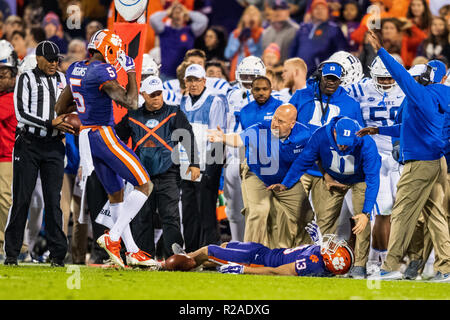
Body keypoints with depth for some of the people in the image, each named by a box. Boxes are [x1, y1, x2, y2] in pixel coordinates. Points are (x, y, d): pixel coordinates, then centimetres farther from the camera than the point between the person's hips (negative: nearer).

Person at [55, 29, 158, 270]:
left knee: (116, 194, 15)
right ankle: (112, 238, -12)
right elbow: (130, 103, -21)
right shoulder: (102, 72, -17)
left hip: (87, 137, 9)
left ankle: (132, 251, 16)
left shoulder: (75, 70, 9)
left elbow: (60, 108, 19)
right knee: (144, 185, -5)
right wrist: (131, 73, -8)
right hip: (103, 135, -9)